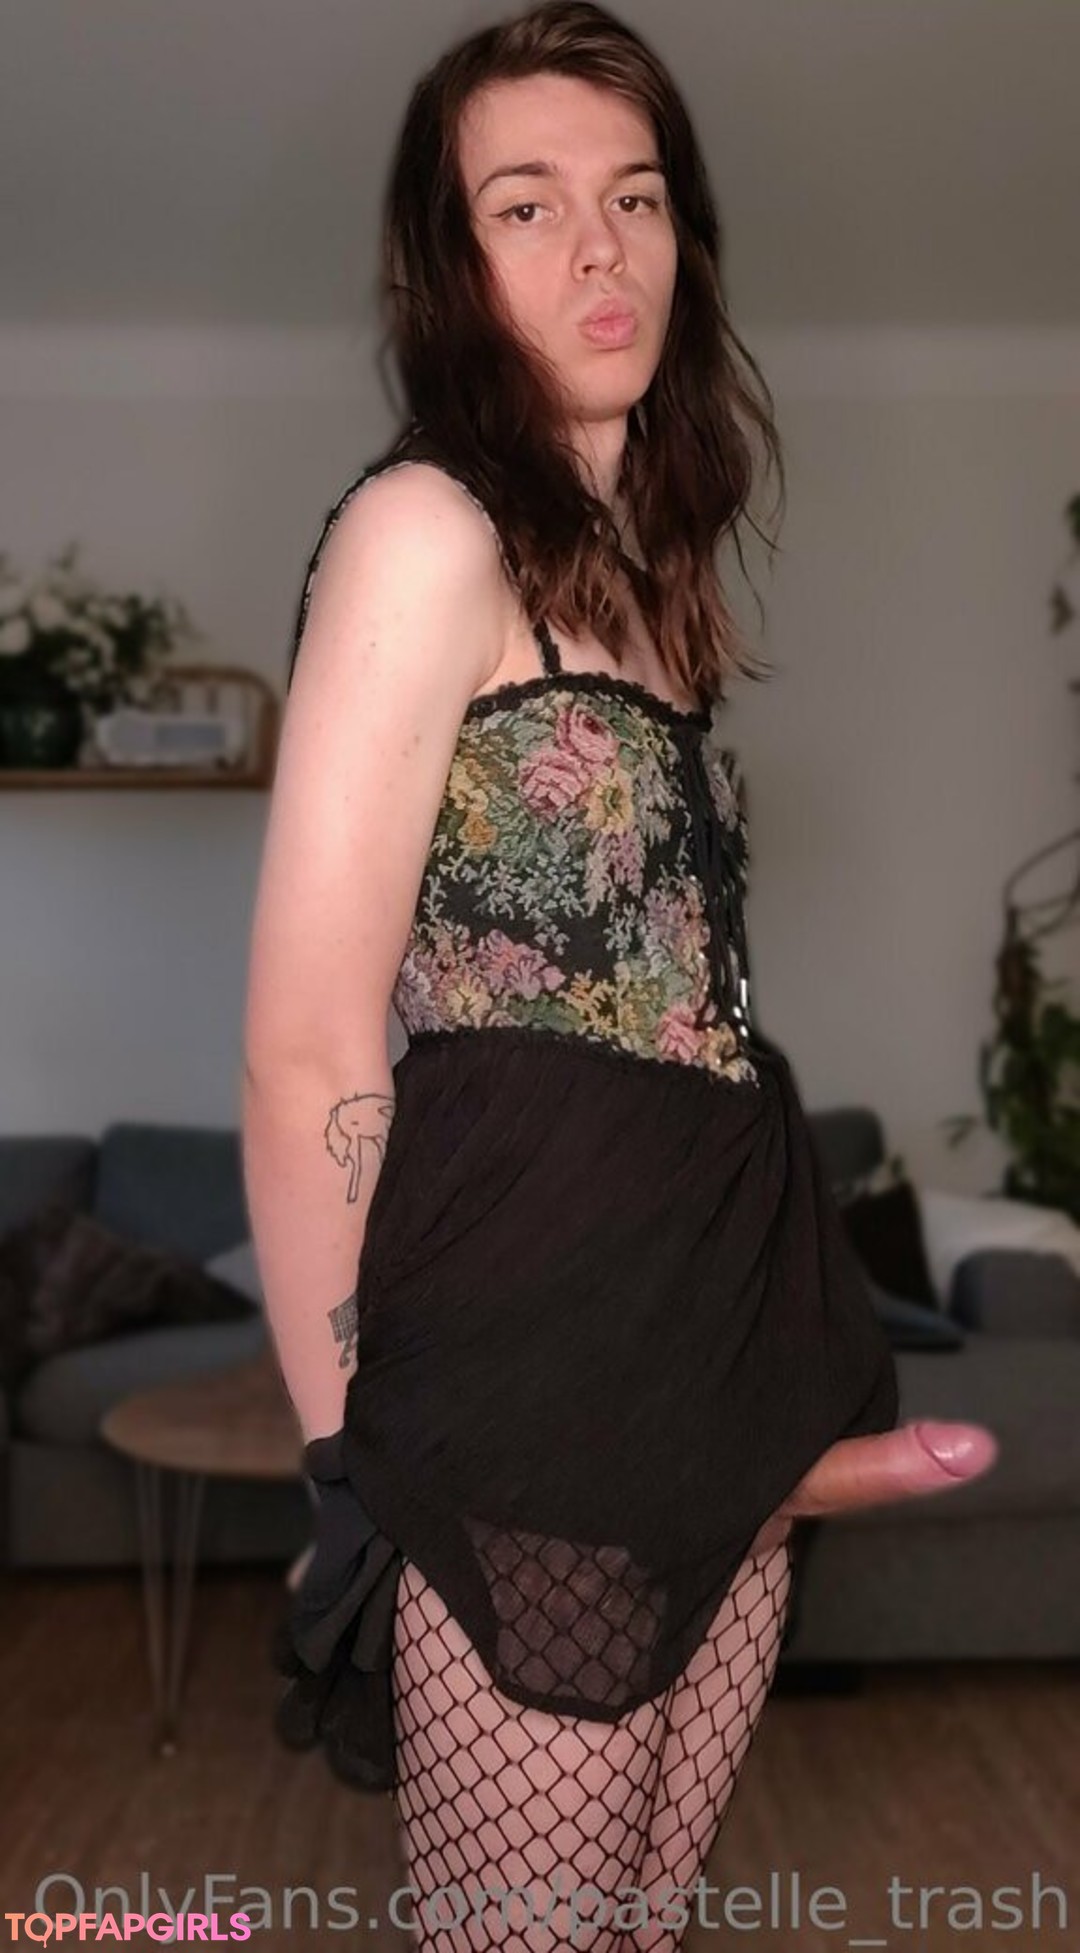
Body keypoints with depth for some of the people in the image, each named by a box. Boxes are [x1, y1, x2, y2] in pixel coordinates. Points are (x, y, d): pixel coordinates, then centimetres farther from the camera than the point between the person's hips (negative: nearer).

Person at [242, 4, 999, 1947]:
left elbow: (678, 974, 13)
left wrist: (775, 1391, 8)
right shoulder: (425, 527, -10)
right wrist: (353, 1466, -11)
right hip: (526, 1384, -7)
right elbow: (306, 1049, -15)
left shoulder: (651, 556, 15)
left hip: (715, 1349, 8)